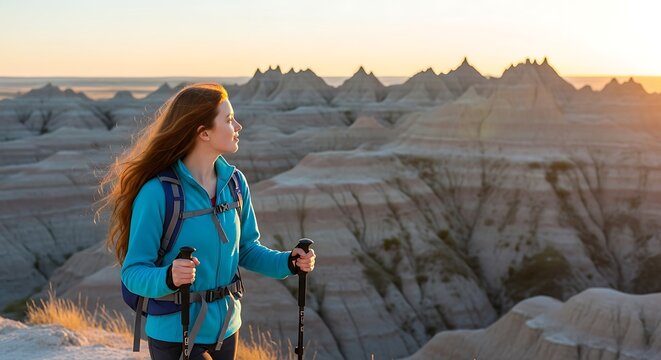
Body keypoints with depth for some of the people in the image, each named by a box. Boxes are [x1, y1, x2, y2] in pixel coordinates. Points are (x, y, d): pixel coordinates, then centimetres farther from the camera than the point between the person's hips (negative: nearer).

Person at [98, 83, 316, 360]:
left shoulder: (234, 182, -3)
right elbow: (133, 273, -18)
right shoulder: (157, 192, -21)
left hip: (225, 328, 6)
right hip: (175, 336, -6)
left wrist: (289, 262, -9)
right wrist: (169, 277, -38)